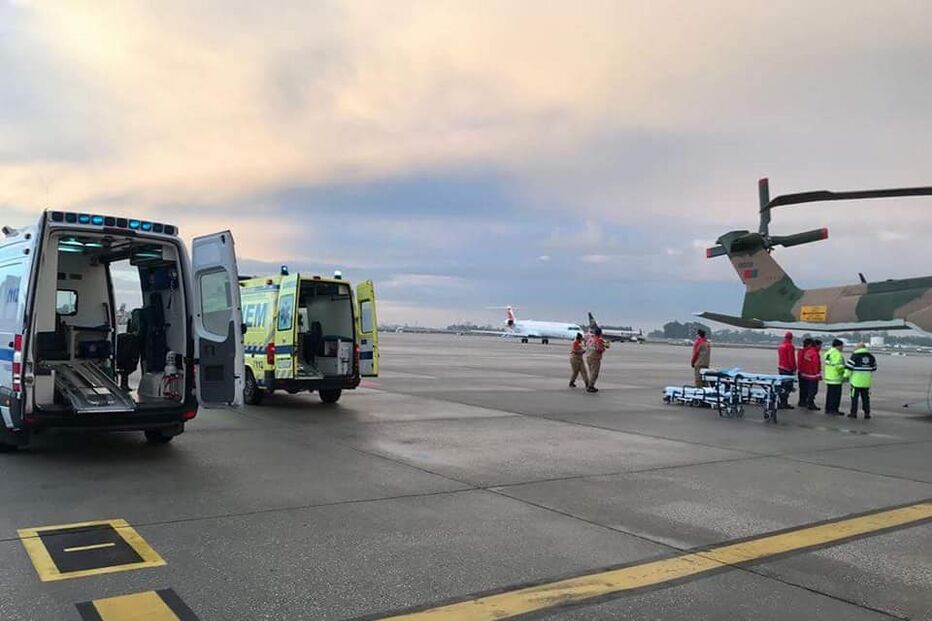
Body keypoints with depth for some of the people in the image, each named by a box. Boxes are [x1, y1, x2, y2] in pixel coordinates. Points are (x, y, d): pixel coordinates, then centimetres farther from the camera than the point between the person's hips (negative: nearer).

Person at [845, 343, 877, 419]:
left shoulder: (855, 356, -8)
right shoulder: (871, 356, 8)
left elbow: (849, 367, -11)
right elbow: (874, 368, 18)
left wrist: (846, 376, -3)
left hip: (856, 381, -5)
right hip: (866, 382, 5)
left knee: (854, 397, 1)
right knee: (866, 398, 11)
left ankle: (854, 413, 2)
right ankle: (867, 413, 11)